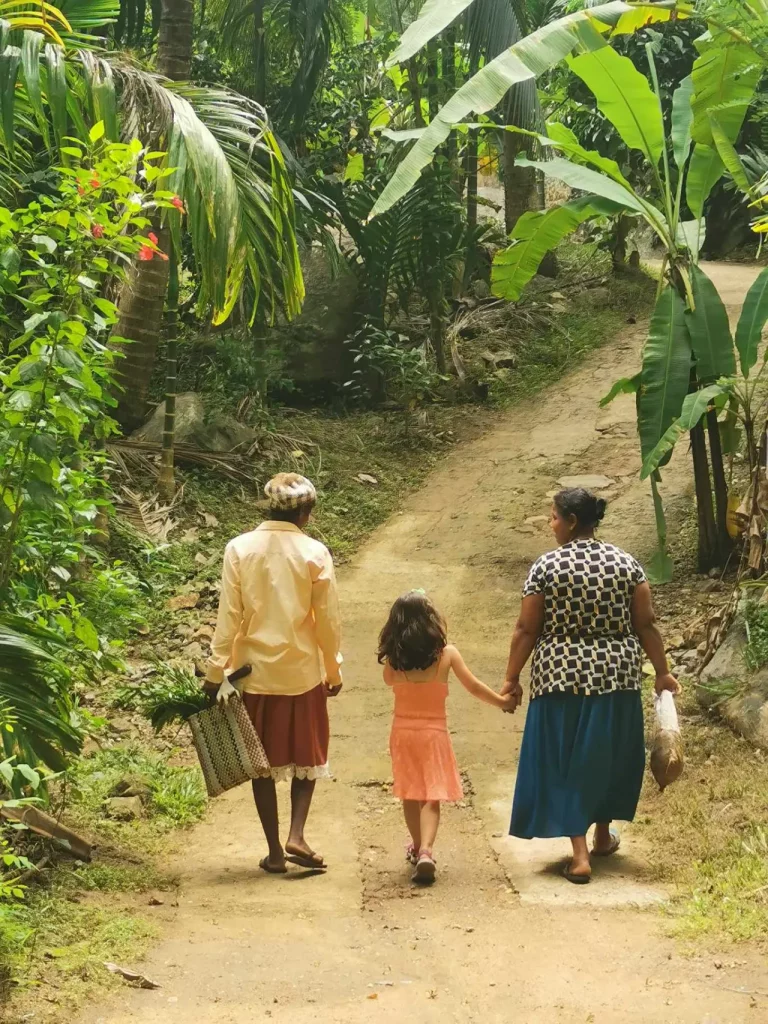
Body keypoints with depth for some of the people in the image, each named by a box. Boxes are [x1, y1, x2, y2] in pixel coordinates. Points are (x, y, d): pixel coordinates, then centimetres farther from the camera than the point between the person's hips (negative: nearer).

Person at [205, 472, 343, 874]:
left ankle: (274, 850, 13)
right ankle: (296, 836, 0)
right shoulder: (315, 554, -8)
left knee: (263, 761, 11)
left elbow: (228, 616, -6)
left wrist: (218, 671, -1)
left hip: (254, 672, 1)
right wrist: (334, 670, 9)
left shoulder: (239, 549, -5)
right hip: (302, 673, -1)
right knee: (307, 756, 15)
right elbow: (327, 620, -4)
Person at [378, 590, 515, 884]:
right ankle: (425, 850, -18)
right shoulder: (446, 653, -12)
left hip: (403, 731, 2)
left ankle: (417, 847, 31)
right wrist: (502, 701, 12)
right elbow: (473, 687, -3)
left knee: (411, 794, 17)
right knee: (431, 797, 0)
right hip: (434, 732, -2)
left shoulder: (393, 658, -8)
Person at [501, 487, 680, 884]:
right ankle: (603, 837, 36)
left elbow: (526, 630, -7)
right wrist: (662, 672, 8)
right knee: (609, 755, 21)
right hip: (616, 676, 3)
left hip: (562, 677, -3)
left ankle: (579, 855, -2)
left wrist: (512, 678, 2)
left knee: (565, 762, 5)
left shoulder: (546, 567, -8)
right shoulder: (625, 563, -1)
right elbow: (645, 624, -1)